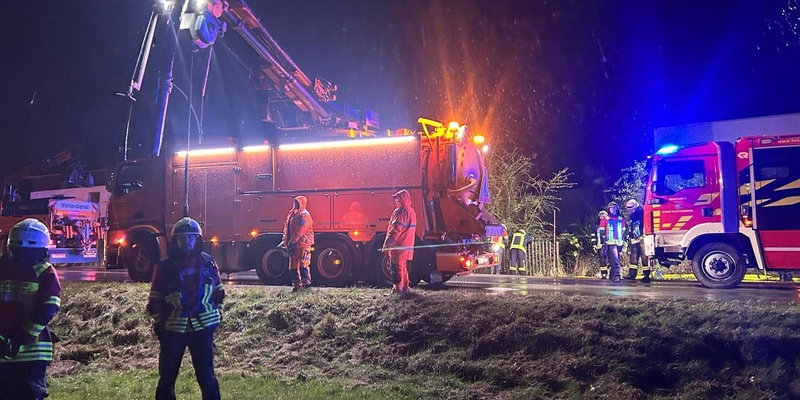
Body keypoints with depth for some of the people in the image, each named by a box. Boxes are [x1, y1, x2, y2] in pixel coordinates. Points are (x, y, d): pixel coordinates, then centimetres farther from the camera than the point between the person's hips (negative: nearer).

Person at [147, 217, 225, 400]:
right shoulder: (165, 267, -4)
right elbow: (155, 300, 2)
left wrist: (216, 315, 7)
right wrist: (159, 322, 0)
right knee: (167, 377, 9)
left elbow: (218, 293, 12)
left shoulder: (208, 263, 1)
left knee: (207, 376, 6)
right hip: (172, 329, 0)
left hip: (202, 328, 1)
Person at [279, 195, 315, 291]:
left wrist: (292, 242, -21)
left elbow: (300, 230, -19)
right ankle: (296, 284, 14)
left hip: (303, 243, -9)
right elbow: (287, 228, 15)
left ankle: (306, 282, -6)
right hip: (293, 244, 9)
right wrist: (285, 241, 4)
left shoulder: (304, 215, -10)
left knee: (303, 264, -10)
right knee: (293, 265, 9)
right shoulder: (292, 213, 16)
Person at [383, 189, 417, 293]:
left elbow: (395, 229, -21)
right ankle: (405, 287, 22)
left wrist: (387, 244, -19)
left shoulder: (401, 211, -15)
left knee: (397, 266, -5)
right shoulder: (411, 211, 15)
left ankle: (398, 287, -5)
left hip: (398, 245, -9)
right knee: (403, 266, 17)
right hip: (407, 245, 9)